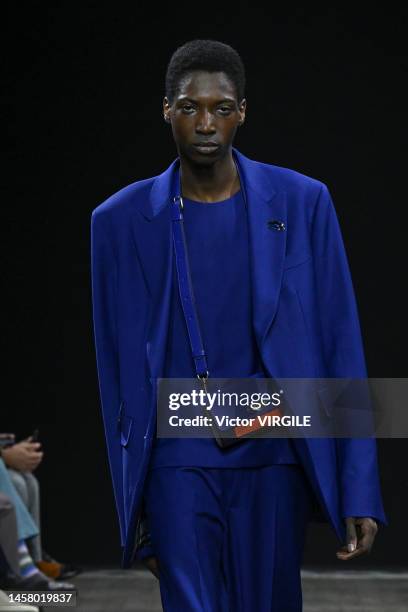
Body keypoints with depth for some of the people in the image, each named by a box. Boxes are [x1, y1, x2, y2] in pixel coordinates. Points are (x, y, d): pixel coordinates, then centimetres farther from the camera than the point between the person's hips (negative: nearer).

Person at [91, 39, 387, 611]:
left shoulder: (301, 203, 1)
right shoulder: (122, 219, 2)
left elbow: (340, 348, 0)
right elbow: (119, 370, 6)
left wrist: (359, 493, -5)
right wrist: (133, 507, 6)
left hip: (274, 459, 1)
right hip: (179, 463, 0)